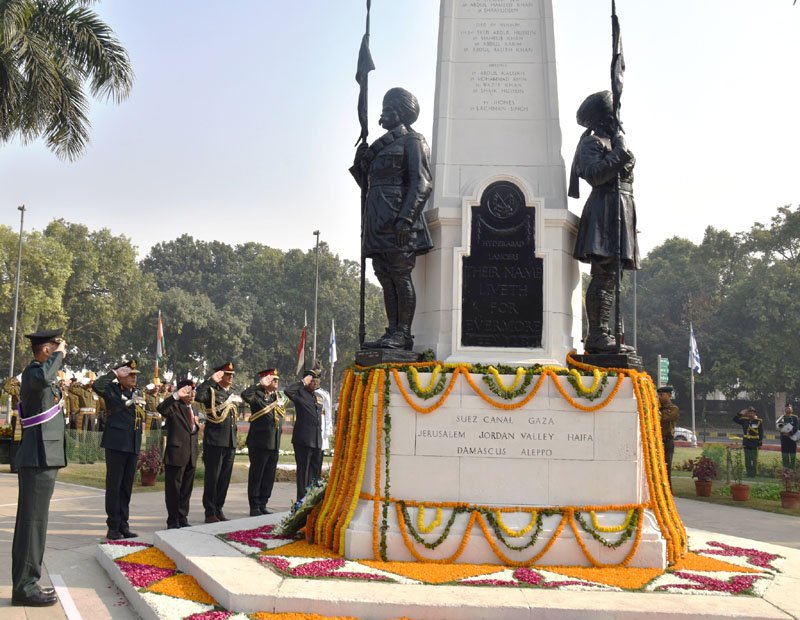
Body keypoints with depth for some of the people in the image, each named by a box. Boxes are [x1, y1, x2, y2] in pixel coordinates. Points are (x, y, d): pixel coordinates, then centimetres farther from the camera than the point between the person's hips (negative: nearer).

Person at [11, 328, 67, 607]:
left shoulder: (41, 372, 17)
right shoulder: (33, 371, -13)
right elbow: (43, 378, -39)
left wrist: (61, 355, 25)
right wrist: (58, 354, -24)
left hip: (43, 457, 10)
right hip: (38, 458, -10)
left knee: (33, 521, 13)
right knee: (32, 522, -7)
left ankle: (27, 583, 21)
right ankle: (24, 587, -3)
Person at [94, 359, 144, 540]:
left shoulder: (137, 393, 13)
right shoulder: (112, 389, -5)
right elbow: (96, 386, -25)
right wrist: (114, 372, -19)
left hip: (133, 445, 6)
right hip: (116, 444, -6)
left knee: (127, 486, 10)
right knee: (114, 485, -1)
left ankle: (123, 525, 17)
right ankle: (113, 526, 5)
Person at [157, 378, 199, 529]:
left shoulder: (193, 410, 18)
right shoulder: (174, 406, -6)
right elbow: (161, 409, -30)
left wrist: (196, 424, 8)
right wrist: (177, 395, -39)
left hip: (191, 456, 7)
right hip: (176, 454, -7)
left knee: (186, 490, 12)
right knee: (173, 489, 0)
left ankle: (183, 519, 21)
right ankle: (173, 521, 7)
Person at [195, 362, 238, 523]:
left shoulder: (231, 391, 17)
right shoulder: (211, 391, -5)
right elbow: (198, 396, -29)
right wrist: (211, 380, -22)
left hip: (230, 443, 7)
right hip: (214, 442, -7)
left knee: (225, 479, 11)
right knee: (212, 478, -1)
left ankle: (219, 510, 20)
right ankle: (210, 513, 6)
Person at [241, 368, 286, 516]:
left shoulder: (279, 396, 14)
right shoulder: (258, 395, -8)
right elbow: (245, 395, -29)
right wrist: (260, 384, -23)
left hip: (274, 443, 7)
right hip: (259, 443, -7)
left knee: (269, 476, 11)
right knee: (256, 476, 1)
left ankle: (263, 505, 20)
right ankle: (254, 507, 7)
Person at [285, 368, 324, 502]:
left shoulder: (319, 397, 17)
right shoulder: (300, 393, -4)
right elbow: (288, 391, -27)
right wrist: (303, 382, -17)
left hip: (317, 441, 7)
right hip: (303, 440, -7)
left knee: (316, 472, 10)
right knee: (303, 471, -2)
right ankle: (302, 500, 3)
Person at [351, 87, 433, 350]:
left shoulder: (412, 141, -1)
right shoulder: (383, 144, 25)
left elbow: (422, 184, -12)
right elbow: (368, 184, 29)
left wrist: (406, 218, -22)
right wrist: (361, 161, 12)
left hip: (397, 223, -9)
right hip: (378, 221, 9)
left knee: (400, 275, -8)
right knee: (386, 277, 7)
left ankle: (403, 333, -6)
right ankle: (393, 331, 11)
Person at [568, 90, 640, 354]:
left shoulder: (615, 139, 27)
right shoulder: (591, 141, -2)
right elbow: (594, 174, -18)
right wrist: (618, 156, -17)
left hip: (620, 211, 10)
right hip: (605, 210, -10)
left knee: (609, 276, 7)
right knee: (604, 275, -15)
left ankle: (602, 335, 8)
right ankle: (597, 336, -17)